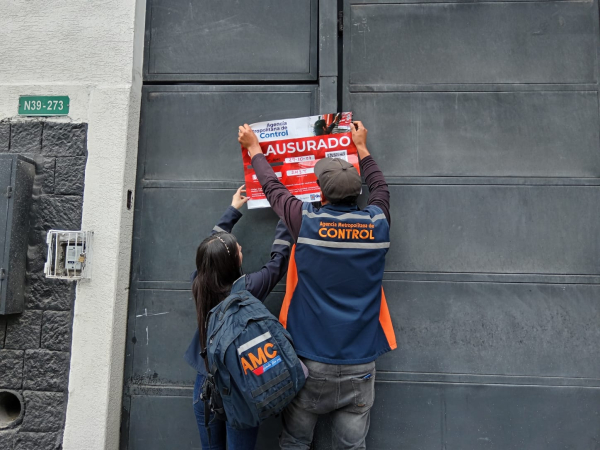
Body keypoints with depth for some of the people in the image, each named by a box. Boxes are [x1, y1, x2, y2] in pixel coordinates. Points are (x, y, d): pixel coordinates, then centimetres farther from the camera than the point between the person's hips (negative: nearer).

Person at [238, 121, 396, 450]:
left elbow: (272, 187, 8)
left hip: (311, 361, -2)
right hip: (360, 365, 2)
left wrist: (254, 147, 25)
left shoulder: (307, 222, -10)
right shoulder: (377, 223, -3)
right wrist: (361, 146, 34)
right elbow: (380, 187, 20)